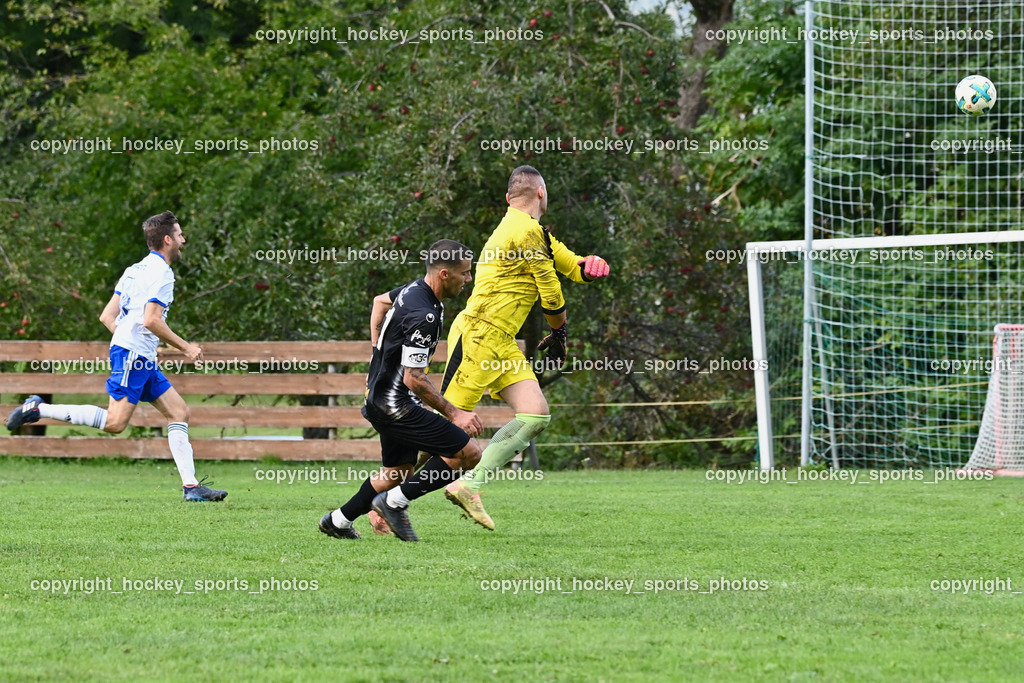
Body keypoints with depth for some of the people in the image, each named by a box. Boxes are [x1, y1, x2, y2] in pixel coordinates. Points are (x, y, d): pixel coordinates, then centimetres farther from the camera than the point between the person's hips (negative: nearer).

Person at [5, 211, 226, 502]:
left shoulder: (136, 270, 19)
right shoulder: (161, 273, -10)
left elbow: (107, 316, 17)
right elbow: (151, 320, -19)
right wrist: (186, 347, -10)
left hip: (143, 359, 10)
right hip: (131, 355, -10)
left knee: (179, 412, 5)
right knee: (115, 422, -15)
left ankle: (191, 486, 1)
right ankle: (38, 409, -10)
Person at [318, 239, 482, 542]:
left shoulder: (413, 289, 4)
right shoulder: (424, 315, -26)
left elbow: (380, 302, 28)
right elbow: (414, 379, -25)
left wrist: (379, 353, 32)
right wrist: (453, 414, -17)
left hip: (380, 398, 10)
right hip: (395, 405, -10)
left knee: (397, 472, 24)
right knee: (469, 453, -12)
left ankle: (338, 520, 30)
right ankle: (396, 502, -4)